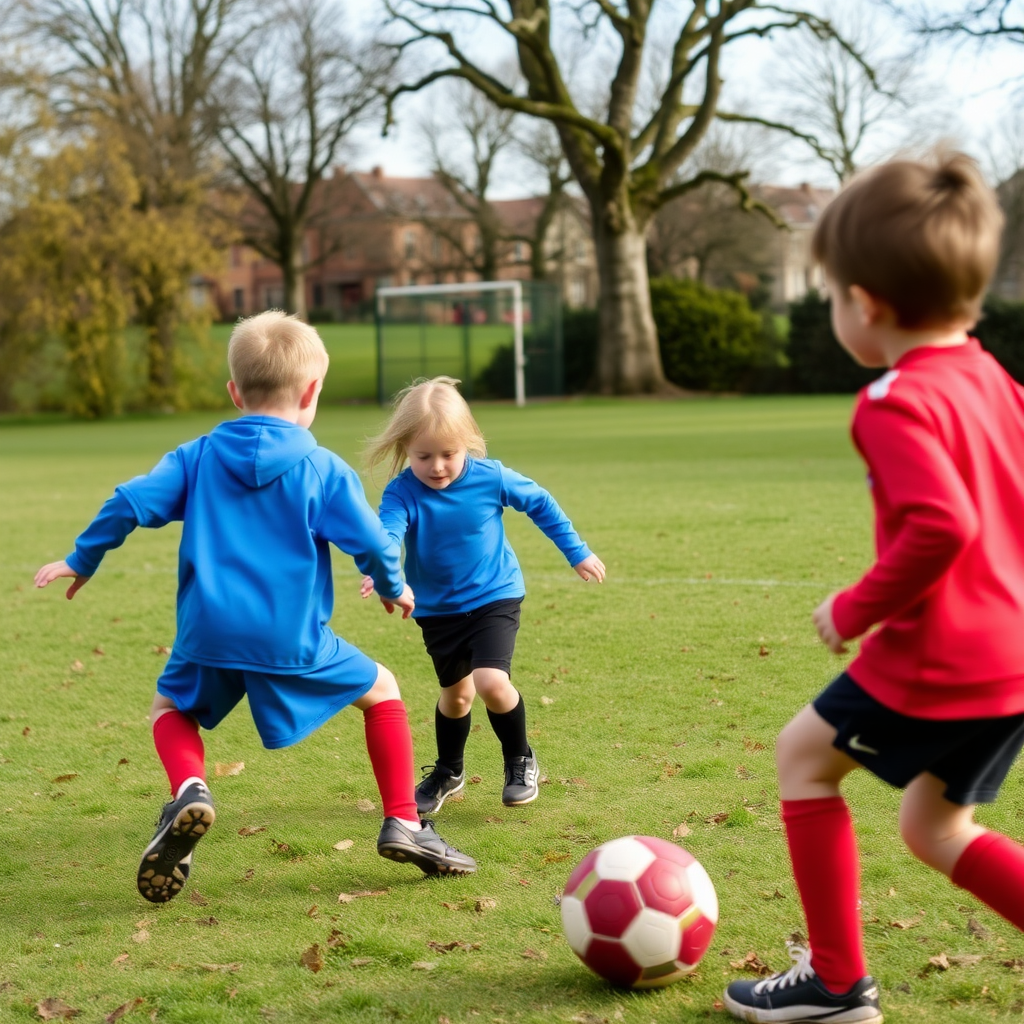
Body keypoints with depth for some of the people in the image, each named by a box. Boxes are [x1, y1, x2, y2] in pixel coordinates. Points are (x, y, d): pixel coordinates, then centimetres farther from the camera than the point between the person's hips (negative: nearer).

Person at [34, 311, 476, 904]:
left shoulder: (199, 456, 9)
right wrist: (393, 588, 19)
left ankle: (190, 791, -3)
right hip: (293, 643, -2)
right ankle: (403, 824, 12)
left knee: (171, 707, 29)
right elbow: (373, 543, -3)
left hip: (209, 638, 2)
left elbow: (133, 502, 4)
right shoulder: (324, 470, 0)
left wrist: (83, 561, 19)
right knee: (381, 690, 20)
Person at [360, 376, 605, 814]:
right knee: (456, 693, 15)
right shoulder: (402, 492, -18)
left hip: (495, 599, -2)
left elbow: (541, 504, 2)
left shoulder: (491, 478, -15)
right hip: (437, 610, 2)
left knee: (491, 682, -20)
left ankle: (521, 761, 7)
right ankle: (448, 772, 43)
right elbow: (386, 533, -37)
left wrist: (577, 552, 8)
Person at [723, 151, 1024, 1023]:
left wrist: (856, 610, -17)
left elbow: (940, 527, -31)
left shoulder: (897, 402, -18)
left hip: (941, 658, -9)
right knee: (933, 826, 21)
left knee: (803, 753, 11)